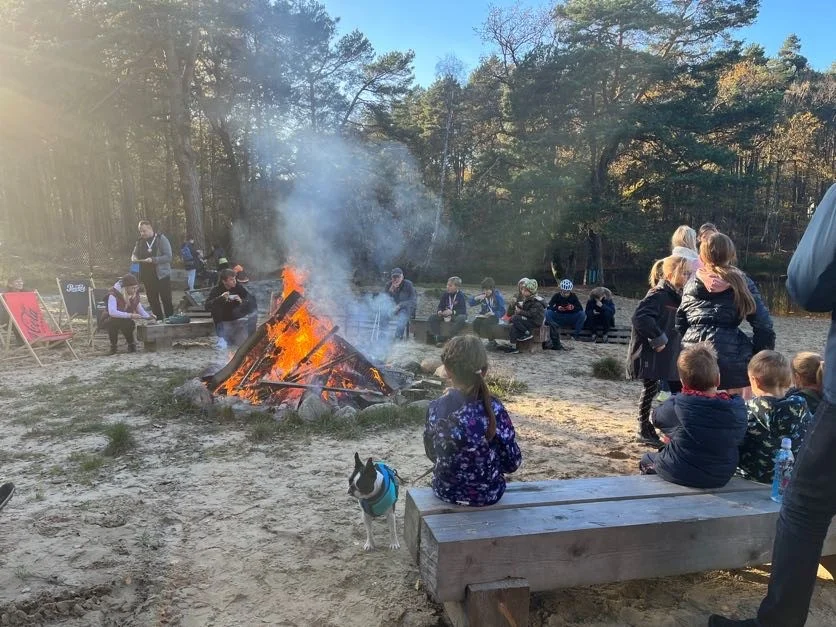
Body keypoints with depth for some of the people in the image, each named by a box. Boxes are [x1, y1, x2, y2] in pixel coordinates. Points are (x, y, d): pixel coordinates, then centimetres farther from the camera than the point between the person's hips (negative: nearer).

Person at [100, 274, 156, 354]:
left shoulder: (134, 294, -7)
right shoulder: (114, 293, -24)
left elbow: (140, 310, 3)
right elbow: (112, 312, -37)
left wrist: (149, 317, -17)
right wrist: (130, 315, -44)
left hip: (125, 321, 3)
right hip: (109, 320, -3)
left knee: (131, 324, -32)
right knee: (115, 320, -37)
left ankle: (131, 344, -2)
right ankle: (113, 345, -14)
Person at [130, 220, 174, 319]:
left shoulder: (161, 239, -7)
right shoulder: (140, 241, 8)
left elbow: (168, 257, -15)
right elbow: (134, 254, 17)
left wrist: (153, 260, -26)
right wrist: (134, 259, -7)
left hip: (162, 275, -5)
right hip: (147, 277, 5)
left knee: (167, 301, -1)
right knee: (153, 301, 10)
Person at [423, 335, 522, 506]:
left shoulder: (437, 408, -21)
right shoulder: (494, 409, -23)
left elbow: (432, 454, -5)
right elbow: (512, 463, -13)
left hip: (446, 492, 1)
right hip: (488, 494, 0)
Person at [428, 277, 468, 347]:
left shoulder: (461, 296, -12)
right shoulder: (445, 294, 0)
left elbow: (463, 310, -17)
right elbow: (440, 306, 5)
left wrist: (452, 312, -30)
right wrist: (439, 311, -19)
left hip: (457, 315, -4)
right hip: (445, 314, 4)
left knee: (461, 319, -41)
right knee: (431, 319, -17)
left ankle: (449, 338, -29)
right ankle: (439, 338, -18)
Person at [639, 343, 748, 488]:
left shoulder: (677, 405, -25)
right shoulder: (737, 407, -17)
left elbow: (657, 418, -5)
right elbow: (738, 439, 0)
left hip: (679, 476, -4)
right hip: (721, 478, 4)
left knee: (647, 459, 27)